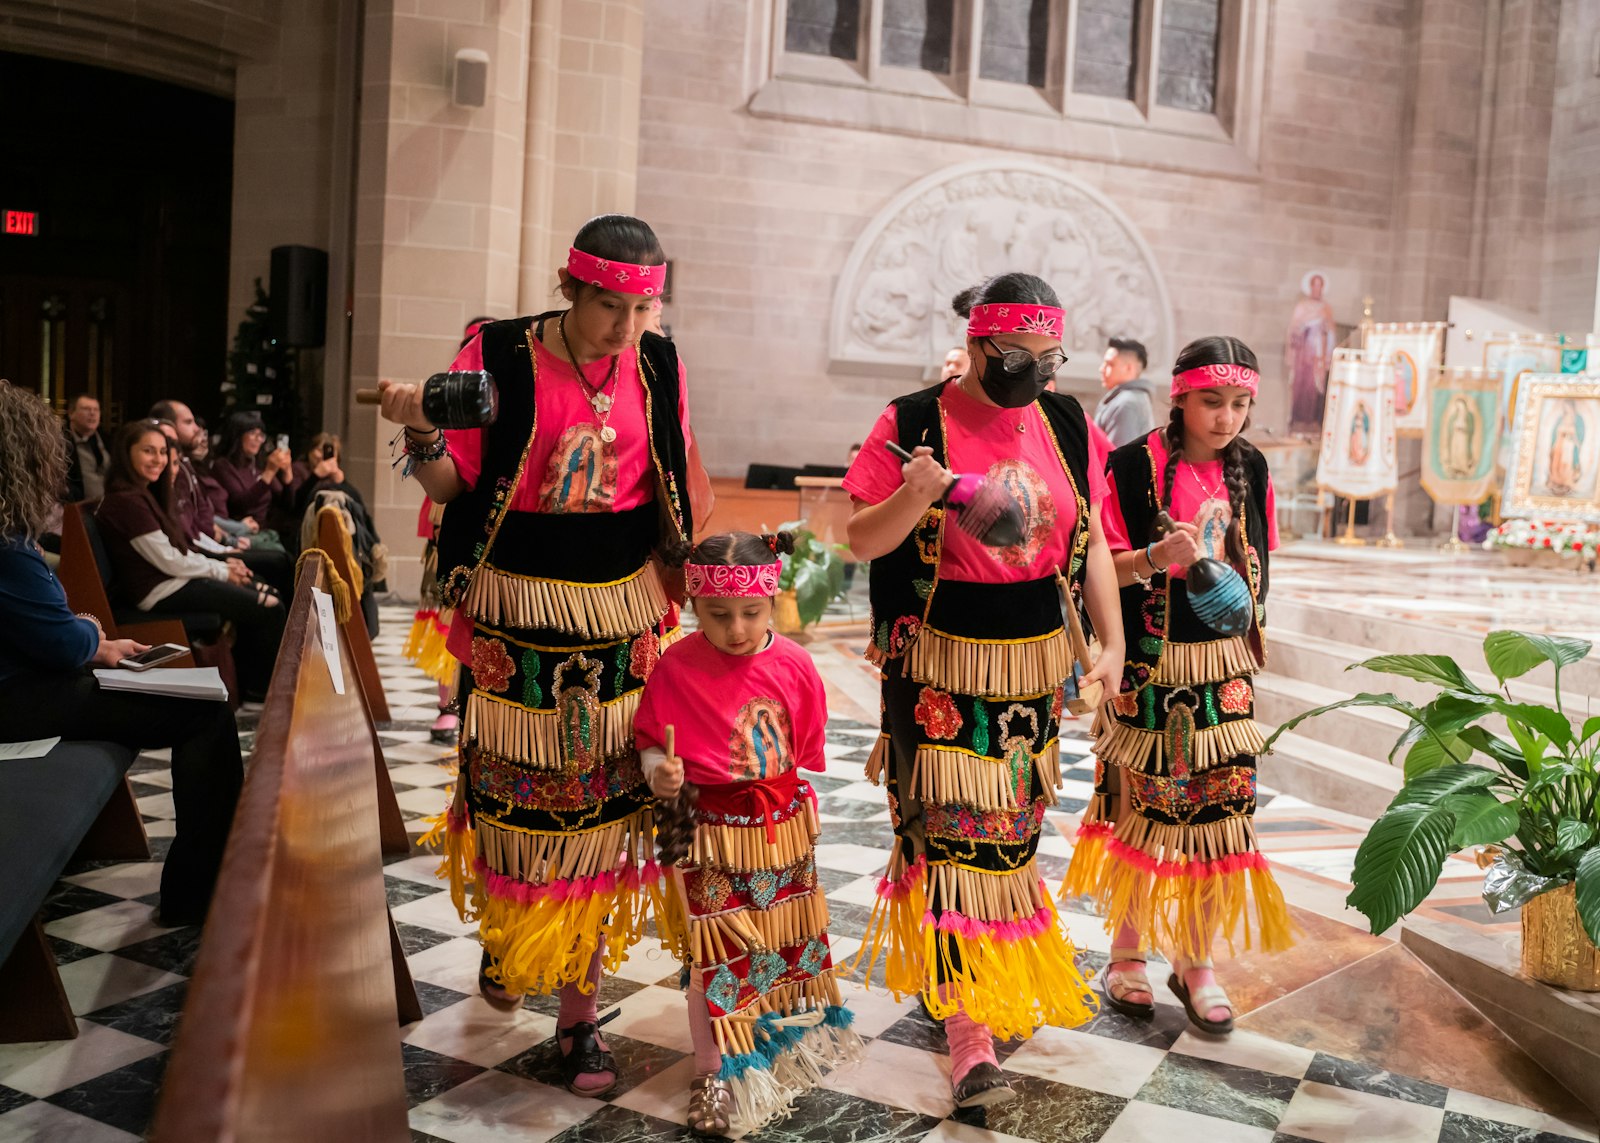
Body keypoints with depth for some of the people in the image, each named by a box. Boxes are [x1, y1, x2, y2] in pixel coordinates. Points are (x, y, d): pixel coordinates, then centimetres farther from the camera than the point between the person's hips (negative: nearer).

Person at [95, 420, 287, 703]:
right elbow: (168, 560, -18)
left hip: (176, 579, 11)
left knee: (265, 594, 9)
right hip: (160, 591, -11)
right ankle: (267, 690, 6)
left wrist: (223, 566, 2)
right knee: (269, 610, -12)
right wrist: (222, 571, -7)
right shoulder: (126, 501, -18)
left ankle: (248, 686, 14)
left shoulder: (145, 494, 14)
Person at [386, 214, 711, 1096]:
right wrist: (422, 434, -24)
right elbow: (451, 485, -4)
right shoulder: (499, 356, -7)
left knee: (605, 805, 2)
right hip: (518, 615, -2)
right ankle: (503, 938, 40)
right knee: (515, 790, 6)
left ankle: (579, 1012, 15)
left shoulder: (658, 365, 2)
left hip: (622, 614, 2)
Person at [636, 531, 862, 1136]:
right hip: (711, 831, -4)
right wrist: (659, 773, -25)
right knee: (718, 950, -3)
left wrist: (797, 807, 6)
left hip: (783, 829, 4)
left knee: (788, 938, 19)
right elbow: (651, 742, -5)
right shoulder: (677, 667, -15)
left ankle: (791, 1040, 44)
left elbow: (806, 749, 5)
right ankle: (714, 1074, 15)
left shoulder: (794, 665, -6)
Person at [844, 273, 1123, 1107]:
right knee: (953, 835, -4)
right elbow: (862, 541, -7)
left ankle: (1000, 981, 38)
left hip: (1034, 664, 4)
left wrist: (1112, 643, 2)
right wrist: (913, 496, -27)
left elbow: (1091, 541, 9)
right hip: (940, 670, -4)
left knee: (1011, 830, 15)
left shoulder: (1066, 423, 5)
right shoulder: (914, 422, -7)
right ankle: (969, 1037, 4)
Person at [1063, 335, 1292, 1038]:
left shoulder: (1249, 469, 6)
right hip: (1149, 663, -4)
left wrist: (1253, 625, 13)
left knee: (1217, 808, 3)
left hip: (1223, 663, 4)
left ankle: (1195, 961, 19)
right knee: (1142, 805, 4)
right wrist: (1155, 558, -26)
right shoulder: (1135, 465, -9)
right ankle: (1127, 953, 22)